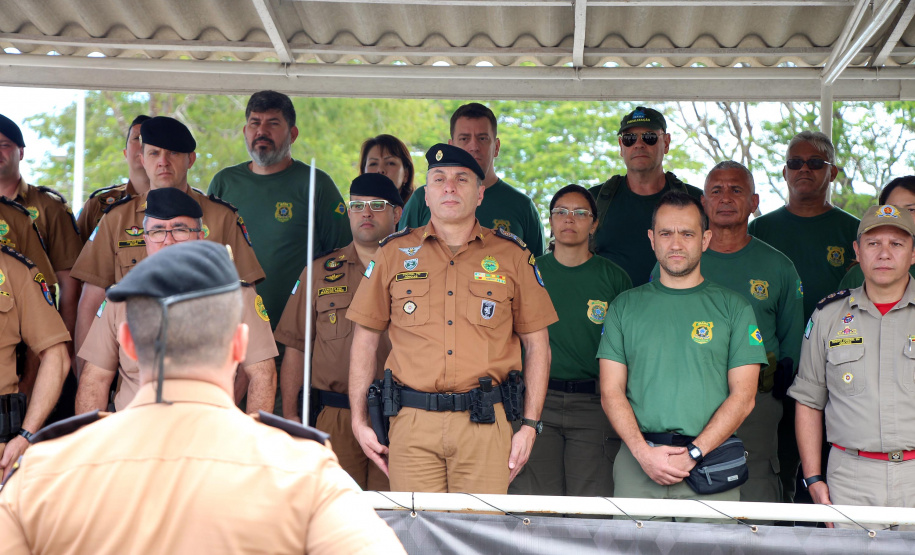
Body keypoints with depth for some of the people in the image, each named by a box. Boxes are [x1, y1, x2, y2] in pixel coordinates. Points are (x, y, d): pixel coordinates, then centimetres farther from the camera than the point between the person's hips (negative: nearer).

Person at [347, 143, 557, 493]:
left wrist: (530, 425, 3)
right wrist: (359, 421, 7)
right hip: (412, 423, 1)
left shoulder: (512, 256, 9)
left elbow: (536, 344, 10)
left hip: (485, 424, 0)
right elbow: (365, 339, 13)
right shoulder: (394, 253, 10)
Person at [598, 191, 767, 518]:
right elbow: (611, 392, 6)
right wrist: (644, 452, -9)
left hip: (711, 462, -1)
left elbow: (743, 396, 1)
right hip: (637, 461, 1)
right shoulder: (624, 306, 11)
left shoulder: (734, 308, 7)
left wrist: (693, 453, -11)